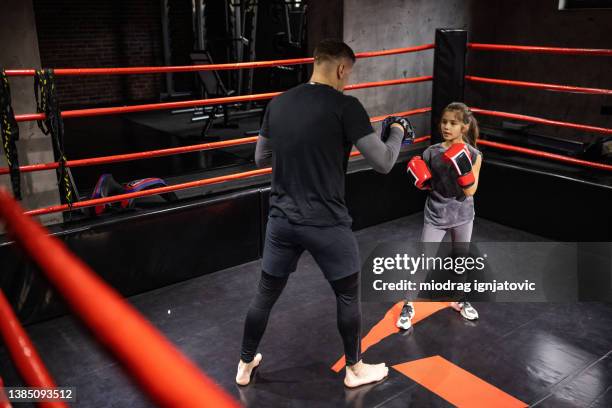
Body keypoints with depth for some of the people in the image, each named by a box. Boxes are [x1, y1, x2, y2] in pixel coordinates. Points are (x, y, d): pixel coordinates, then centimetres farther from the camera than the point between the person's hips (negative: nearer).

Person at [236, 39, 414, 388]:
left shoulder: (278, 103, 5)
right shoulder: (346, 106, -12)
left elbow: (261, 158, 15)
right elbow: (383, 163, -10)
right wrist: (397, 131, 9)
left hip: (282, 219, 5)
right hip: (327, 223, -5)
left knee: (266, 294, 20)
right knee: (348, 295, 17)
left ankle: (246, 365, 36)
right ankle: (355, 369, 34)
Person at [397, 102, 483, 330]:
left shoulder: (473, 155, -10)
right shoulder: (431, 152, -8)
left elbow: (470, 191, -17)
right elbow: (426, 186, 3)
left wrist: (463, 168, -30)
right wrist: (420, 180, -18)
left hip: (462, 216, 1)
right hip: (435, 216, -1)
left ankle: (459, 300, 41)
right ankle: (408, 306, 12)